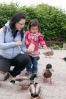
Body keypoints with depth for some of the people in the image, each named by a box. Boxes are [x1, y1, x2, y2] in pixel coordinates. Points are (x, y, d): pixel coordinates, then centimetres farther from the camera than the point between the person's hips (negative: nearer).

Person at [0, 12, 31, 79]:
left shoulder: (21, 32, -1)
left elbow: (22, 46, 6)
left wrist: (26, 50, -17)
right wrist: (14, 44, -27)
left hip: (16, 57, 3)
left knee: (26, 59, -29)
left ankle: (14, 73, -1)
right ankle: (6, 73, 16)